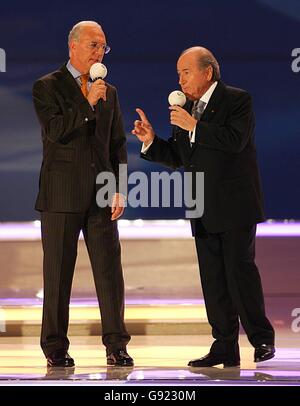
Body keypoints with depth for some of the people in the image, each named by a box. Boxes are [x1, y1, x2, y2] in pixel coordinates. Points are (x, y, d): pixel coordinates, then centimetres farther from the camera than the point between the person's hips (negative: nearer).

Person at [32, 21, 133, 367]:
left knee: (110, 269, -2)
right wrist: (88, 104, -20)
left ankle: (116, 345, 1)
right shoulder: (47, 87, 1)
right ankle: (55, 348, 8)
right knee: (58, 273, 1)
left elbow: (118, 144, 14)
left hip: (100, 195, 4)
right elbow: (55, 131, -13)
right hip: (61, 195, -4)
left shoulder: (109, 93, 15)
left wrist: (119, 189, 5)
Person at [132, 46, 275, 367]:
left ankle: (262, 339, 1)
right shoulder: (185, 109, 15)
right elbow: (178, 158, 16)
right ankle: (225, 347, 8)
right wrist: (151, 141, 0)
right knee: (213, 277, 5)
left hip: (235, 205, -7)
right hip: (204, 209, 7)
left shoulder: (237, 100, -5)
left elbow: (235, 140, -20)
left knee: (239, 268, -10)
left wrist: (195, 126, -19)